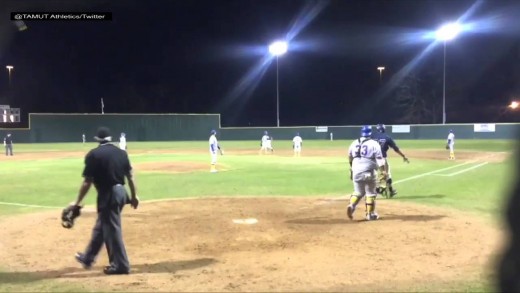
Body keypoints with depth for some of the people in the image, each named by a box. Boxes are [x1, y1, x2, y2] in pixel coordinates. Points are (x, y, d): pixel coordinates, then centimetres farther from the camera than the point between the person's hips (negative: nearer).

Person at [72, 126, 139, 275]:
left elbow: (87, 182, -12)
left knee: (112, 229, 2)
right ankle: (88, 258, 37)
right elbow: (130, 176, 8)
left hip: (108, 195, -7)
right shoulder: (121, 152, 7)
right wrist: (134, 196, 17)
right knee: (101, 226, 21)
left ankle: (120, 265, 9)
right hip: (121, 192, 7)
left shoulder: (93, 154, -10)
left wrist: (77, 202, -4)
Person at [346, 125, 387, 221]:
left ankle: (351, 205, -7)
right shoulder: (374, 144, -4)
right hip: (369, 172, -4)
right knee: (370, 193, 10)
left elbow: (350, 158, 20)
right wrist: (384, 172, -13)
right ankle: (370, 214, 13)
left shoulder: (354, 143, 9)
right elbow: (379, 159, -12)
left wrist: (352, 170, 32)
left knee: (358, 192, 17)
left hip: (356, 172, 4)